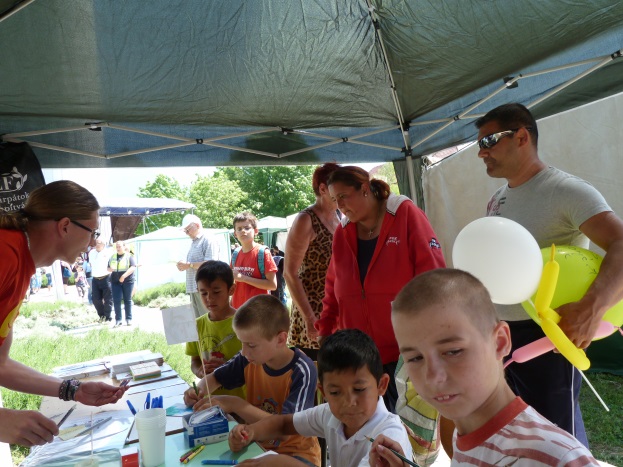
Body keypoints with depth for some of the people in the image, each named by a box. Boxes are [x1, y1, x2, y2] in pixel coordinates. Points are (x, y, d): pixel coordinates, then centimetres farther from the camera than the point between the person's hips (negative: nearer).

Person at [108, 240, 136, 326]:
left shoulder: (129, 256, 0)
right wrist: (110, 269, -8)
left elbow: (133, 267, -12)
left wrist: (124, 275, -24)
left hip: (127, 281, -3)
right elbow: (108, 268, 18)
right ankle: (118, 319, 3)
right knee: (116, 300, -2)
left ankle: (129, 319, 10)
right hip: (115, 281, 3)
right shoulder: (112, 257, 14)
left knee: (127, 300, 3)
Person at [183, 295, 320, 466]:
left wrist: (235, 404, -29)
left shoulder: (302, 372, -23)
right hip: (258, 444, 5)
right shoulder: (249, 360, -8)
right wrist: (199, 392, -13)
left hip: (296, 453, -5)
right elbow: (213, 378, 9)